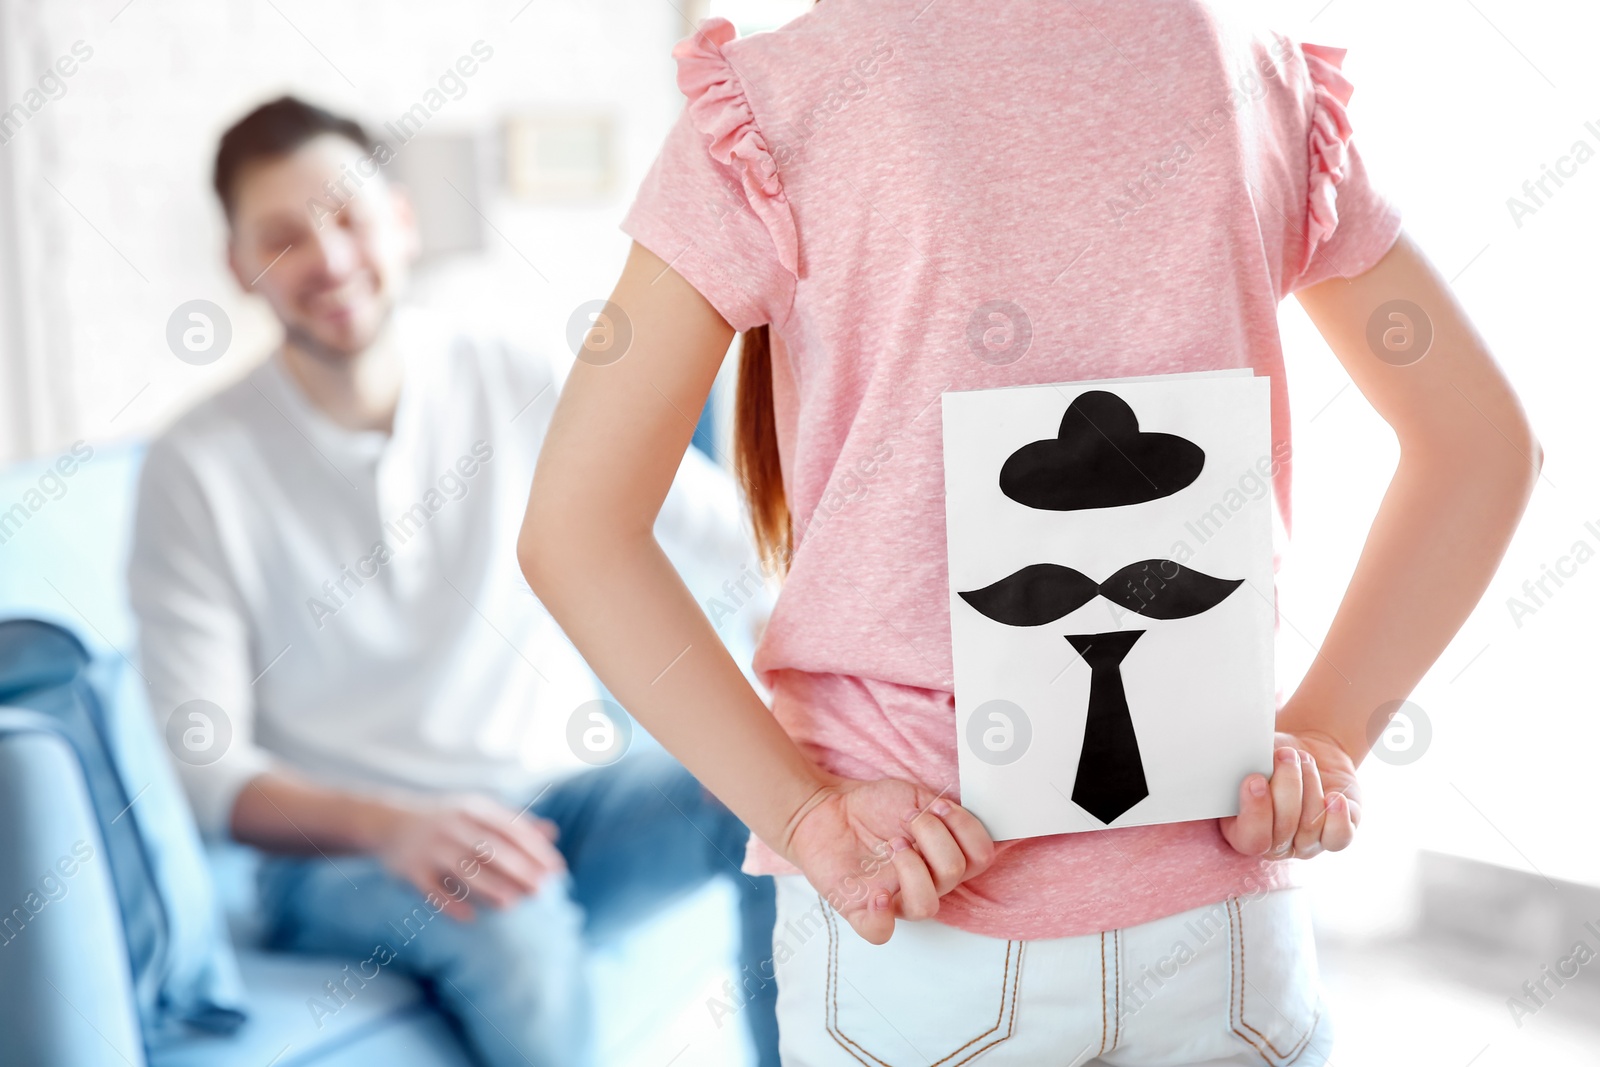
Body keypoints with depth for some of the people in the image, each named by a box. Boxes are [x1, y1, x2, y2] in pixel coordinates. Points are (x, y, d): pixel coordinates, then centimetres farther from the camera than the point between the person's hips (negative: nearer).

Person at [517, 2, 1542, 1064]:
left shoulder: (781, 100, -6)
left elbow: (574, 525, -12)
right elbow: (1487, 441, 10)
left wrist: (803, 810, -12)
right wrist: (1323, 736, 4)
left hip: (915, 927, -2)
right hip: (1220, 909, 3)